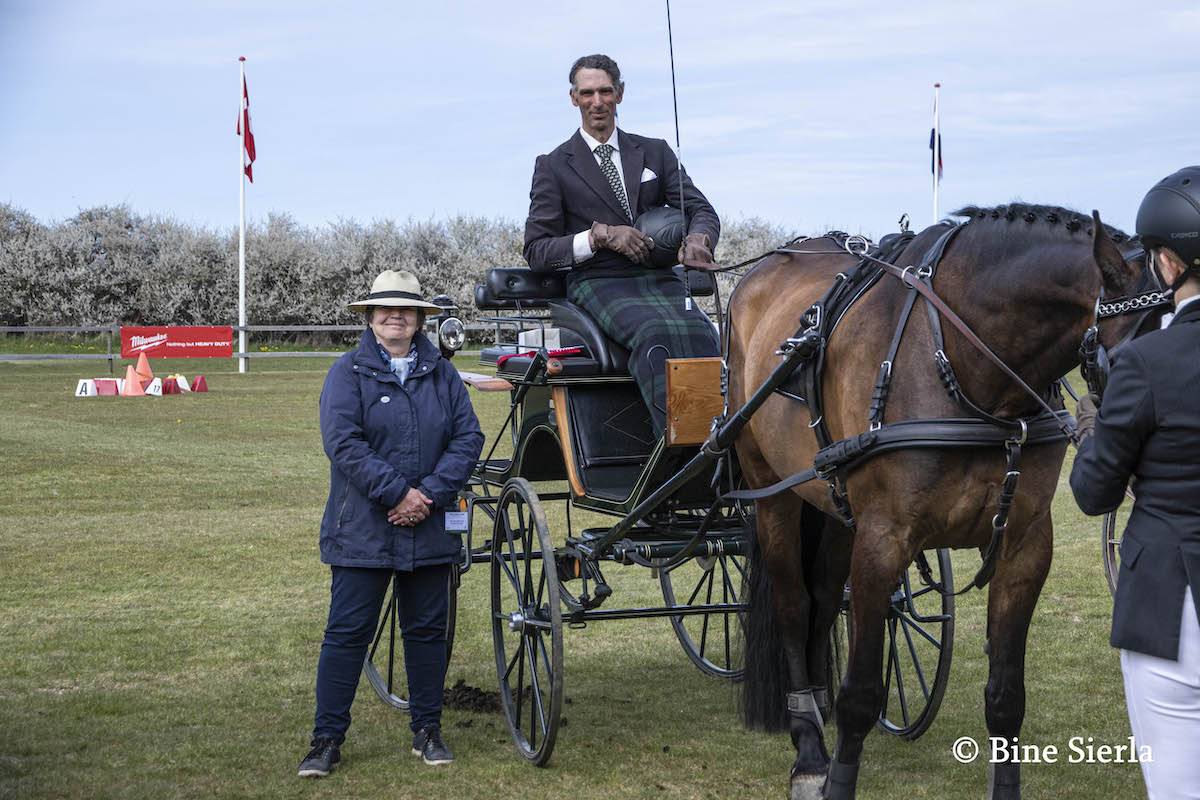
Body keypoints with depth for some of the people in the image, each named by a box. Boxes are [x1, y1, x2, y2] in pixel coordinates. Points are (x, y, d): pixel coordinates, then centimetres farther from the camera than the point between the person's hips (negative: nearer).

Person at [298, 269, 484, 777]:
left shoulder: (441, 374, 9)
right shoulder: (349, 373, -2)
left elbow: (468, 437, 3)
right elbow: (343, 443, -12)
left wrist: (431, 494, -11)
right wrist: (398, 492, -18)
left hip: (430, 529, 4)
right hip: (363, 530, -3)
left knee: (427, 630, 10)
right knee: (347, 632, -2)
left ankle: (427, 730, 23)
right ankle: (327, 740, 4)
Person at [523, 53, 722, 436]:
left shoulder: (655, 153, 18)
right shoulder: (553, 166, 9)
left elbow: (702, 210, 13)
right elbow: (537, 251, 3)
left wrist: (697, 239, -13)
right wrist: (599, 235, -13)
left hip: (659, 279, 3)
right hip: (598, 285, -3)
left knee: (702, 334, -31)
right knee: (656, 333, -36)